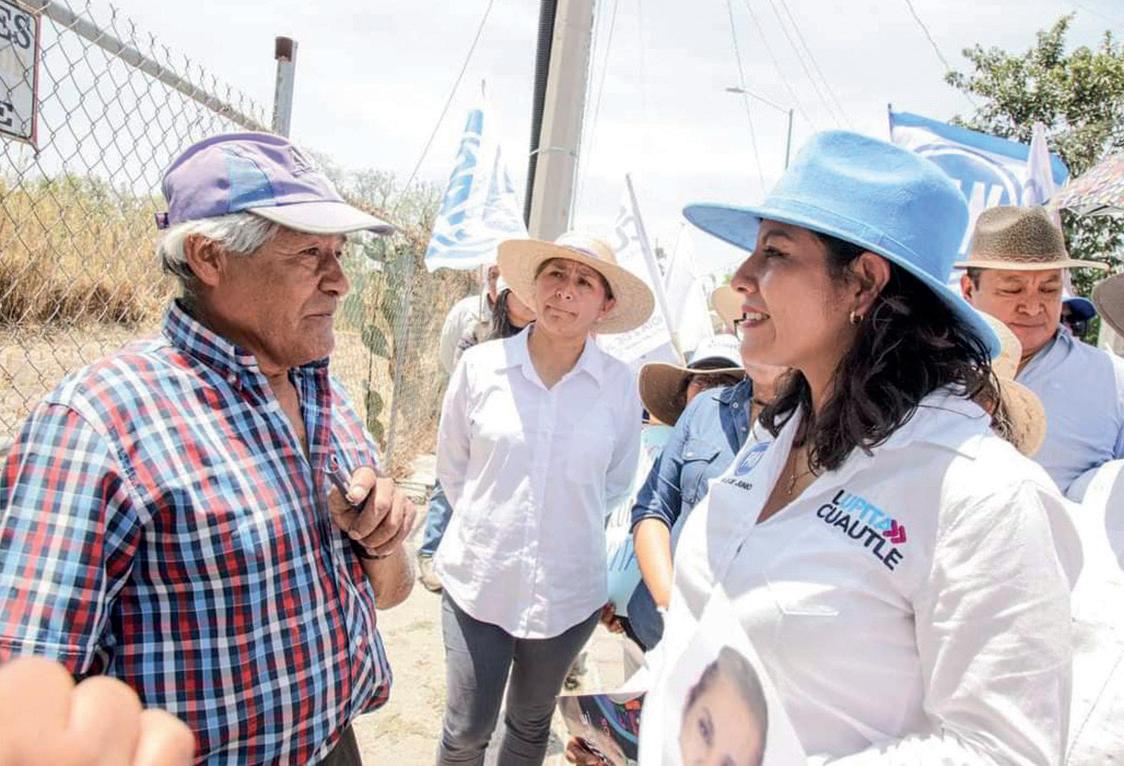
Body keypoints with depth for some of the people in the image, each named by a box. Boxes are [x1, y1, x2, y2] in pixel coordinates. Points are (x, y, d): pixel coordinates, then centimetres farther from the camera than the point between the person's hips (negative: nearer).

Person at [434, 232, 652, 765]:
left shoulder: (619, 384, -8)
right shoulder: (480, 366, -9)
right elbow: (451, 467, 4)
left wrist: (570, 525, 8)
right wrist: (488, 524, 8)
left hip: (569, 590, 1)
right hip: (478, 581, 0)